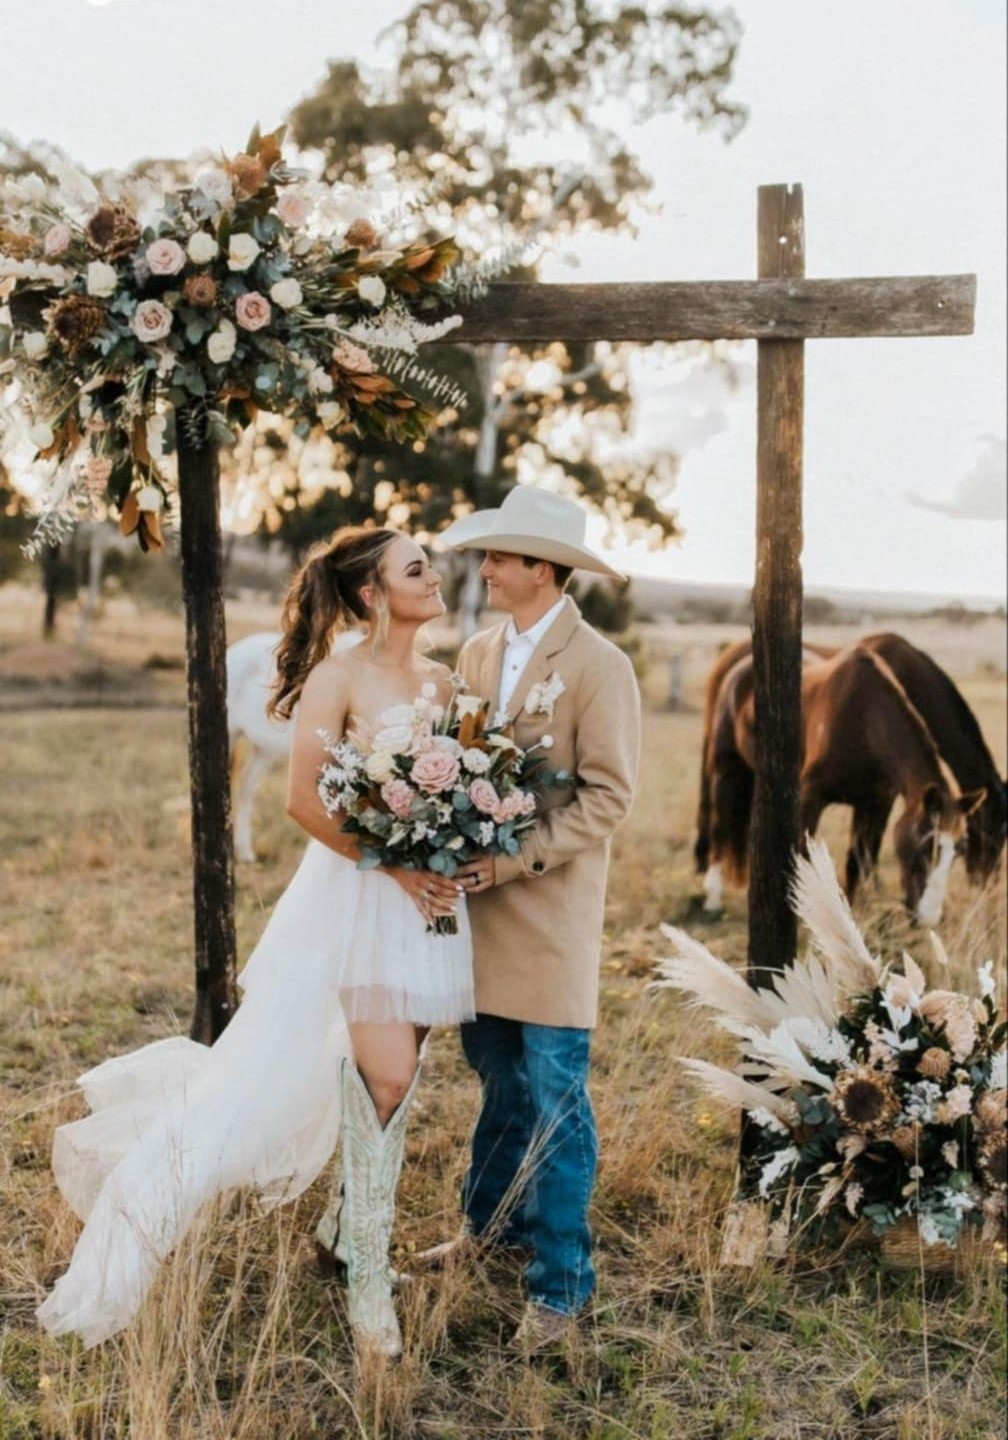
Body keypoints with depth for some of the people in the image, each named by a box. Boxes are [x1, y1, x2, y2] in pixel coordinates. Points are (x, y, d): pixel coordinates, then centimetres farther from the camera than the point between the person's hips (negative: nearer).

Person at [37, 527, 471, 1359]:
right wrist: (395, 867, -14)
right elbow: (306, 802, -13)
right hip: (355, 894, -6)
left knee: (386, 1078, 8)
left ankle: (359, 1222, 25)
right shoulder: (338, 678, -9)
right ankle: (369, 1275, 4)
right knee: (385, 1079, -10)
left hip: (429, 900, 6)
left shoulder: (443, 681, 9)